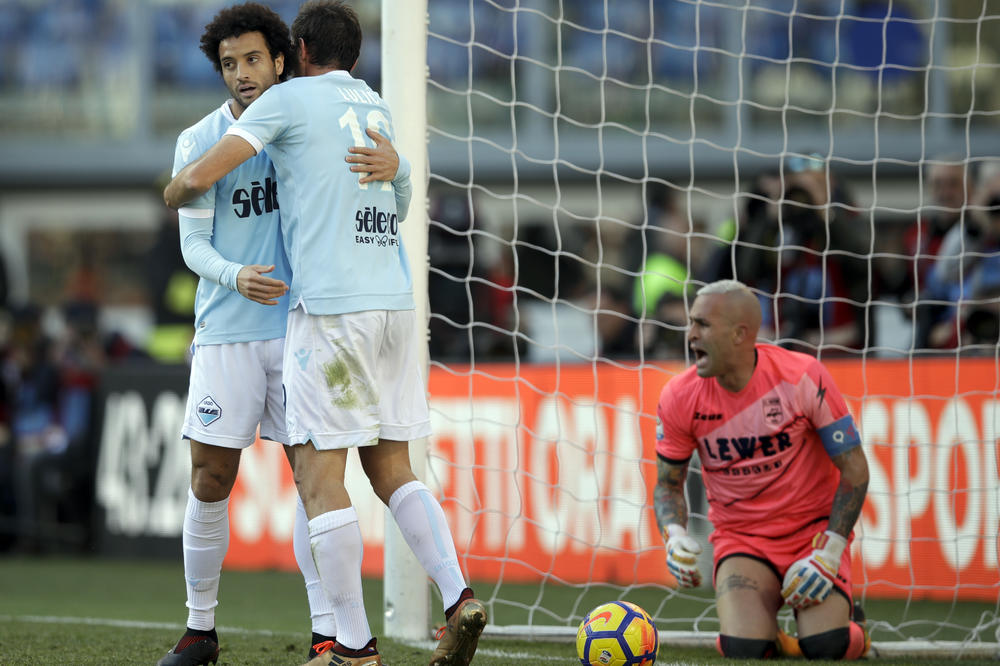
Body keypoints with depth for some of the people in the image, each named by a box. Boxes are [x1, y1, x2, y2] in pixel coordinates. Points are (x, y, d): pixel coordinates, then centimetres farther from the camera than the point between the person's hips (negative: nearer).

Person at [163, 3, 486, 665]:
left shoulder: (290, 99, 1)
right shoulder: (379, 110, 19)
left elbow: (197, 179, -5)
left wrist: (174, 195, 20)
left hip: (329, 306, -6)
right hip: (395, 300, 6)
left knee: (320, 474, -3)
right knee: (391, 467, 12)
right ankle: (459, 597, -6)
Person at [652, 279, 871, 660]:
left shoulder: (803, 378, -14)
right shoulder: (679, 397, -8)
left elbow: (854, 468, -9)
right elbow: (668, 483, 5)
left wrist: (830, 551, -17)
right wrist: (674, 535, -16)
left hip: (813, 531, -1)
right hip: (739, 539, 1)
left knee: (825, 647, -22)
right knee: (744, 650, -24)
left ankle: (850, 624, 16)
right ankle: (763, 623, 13)